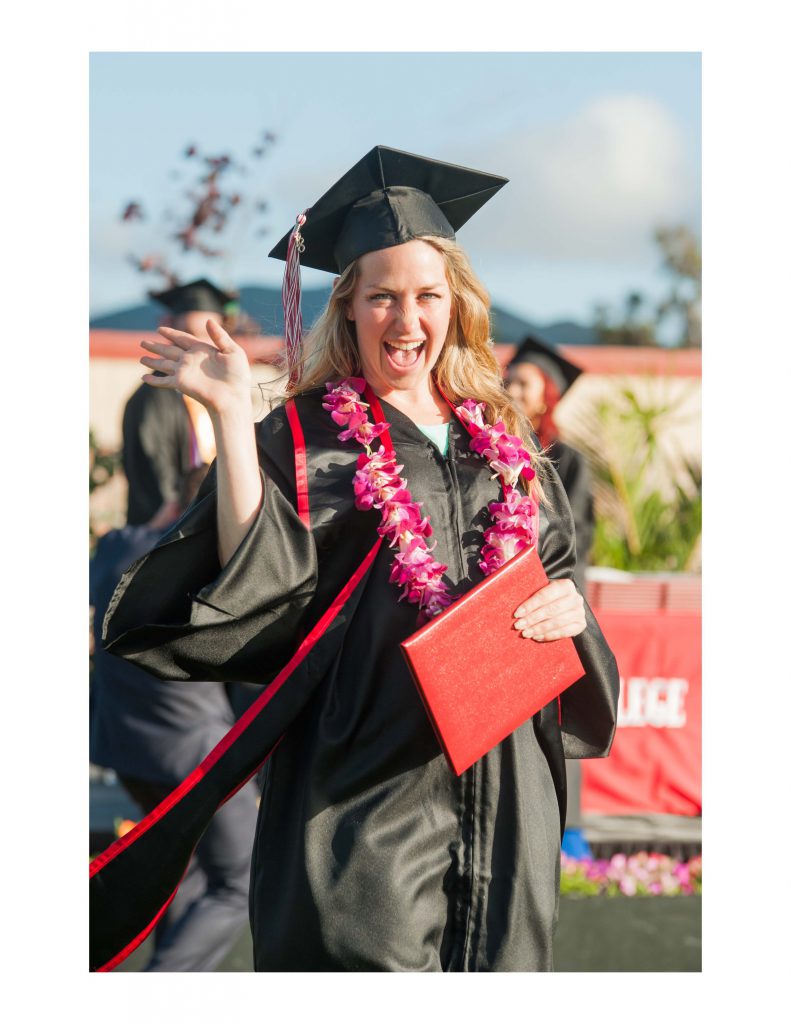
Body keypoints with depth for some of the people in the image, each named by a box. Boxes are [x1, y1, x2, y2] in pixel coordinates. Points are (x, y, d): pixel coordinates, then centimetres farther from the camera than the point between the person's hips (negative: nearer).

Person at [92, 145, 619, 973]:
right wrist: (232, 418, -16)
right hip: (366, 797, -4)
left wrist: (567, 608, -4)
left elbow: (556, 578, 19)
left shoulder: (503, 445, 14)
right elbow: (258, 589, -13)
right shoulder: (306, 440, 0)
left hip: (505, 781, 5)